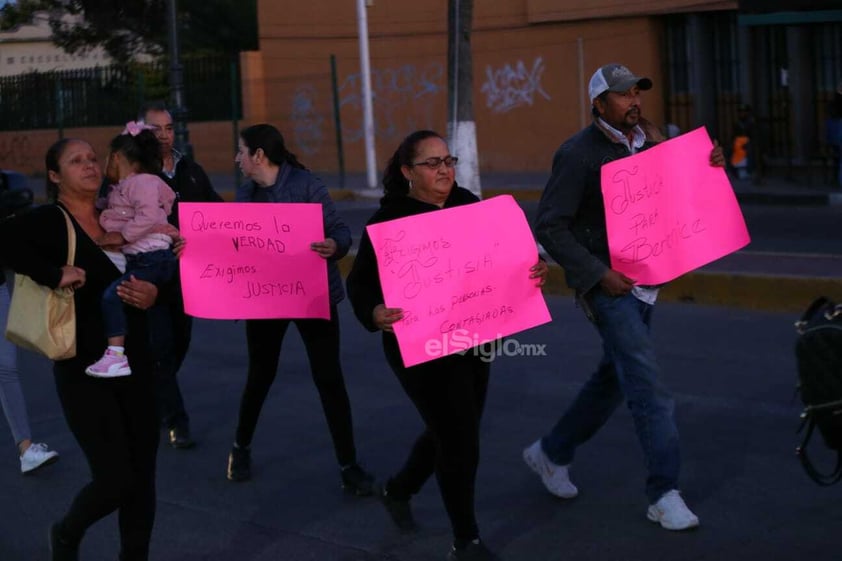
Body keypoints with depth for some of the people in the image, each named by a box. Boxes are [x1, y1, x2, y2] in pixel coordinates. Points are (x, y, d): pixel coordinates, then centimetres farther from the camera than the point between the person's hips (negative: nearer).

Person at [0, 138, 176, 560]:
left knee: (142, 476, 8)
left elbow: (153, 276, 16)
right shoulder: (50, 221, -10)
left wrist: (153, 294, -5)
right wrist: (54, 274, -28)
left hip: (135, 367, 6)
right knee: (116, 479, -7)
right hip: (84, 373, -6)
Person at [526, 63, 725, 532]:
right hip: (606, 284, -8)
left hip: (643, 279, 8)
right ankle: (665, 495, -7)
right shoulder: (579, 154, -12)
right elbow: (550, 226, -14)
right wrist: (599, 274, -20)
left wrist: (712, 167, -7)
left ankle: (552, 453, 36)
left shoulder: (649, 141, 9)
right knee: (649, 389, -12)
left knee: (614, 378, 18)